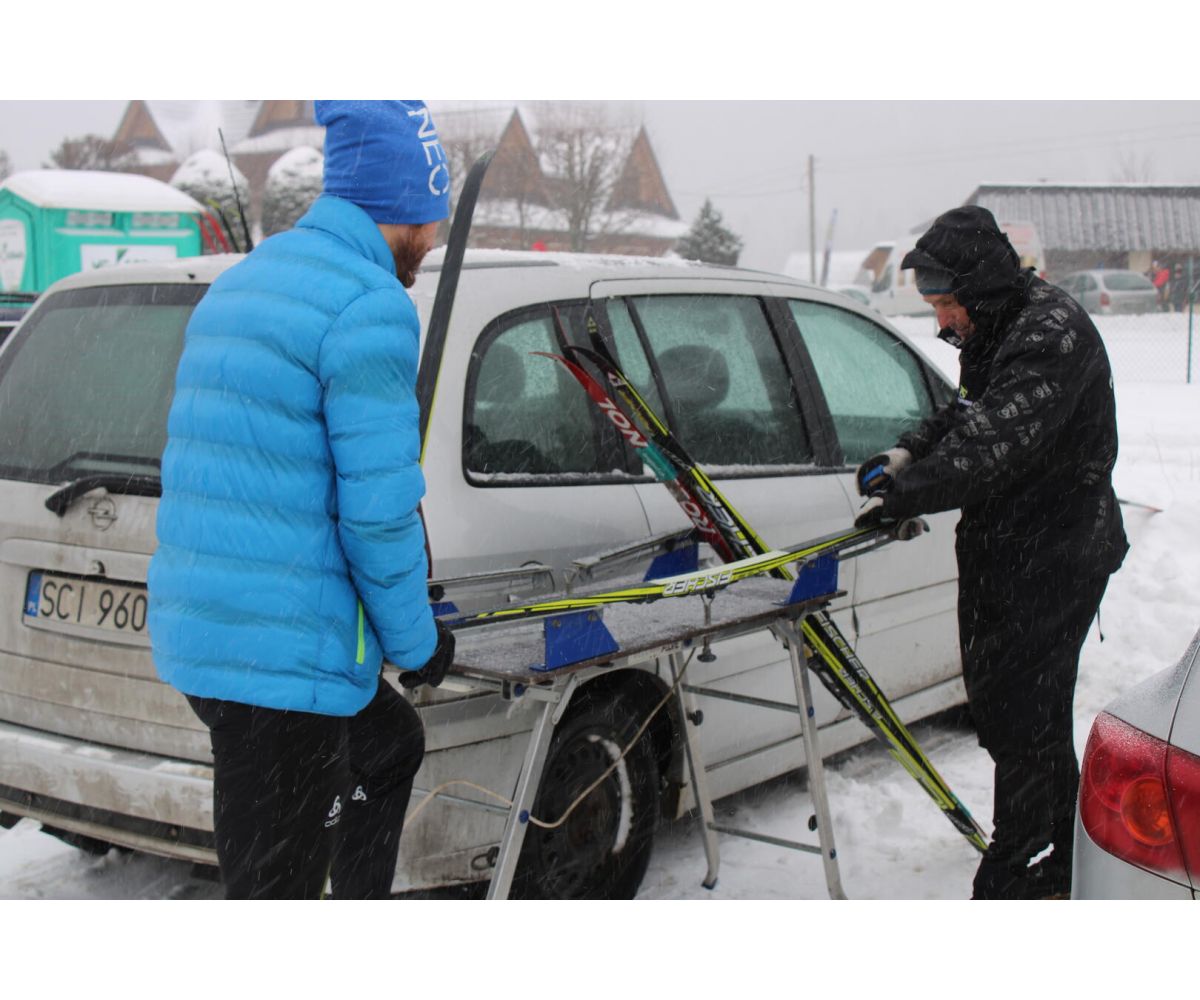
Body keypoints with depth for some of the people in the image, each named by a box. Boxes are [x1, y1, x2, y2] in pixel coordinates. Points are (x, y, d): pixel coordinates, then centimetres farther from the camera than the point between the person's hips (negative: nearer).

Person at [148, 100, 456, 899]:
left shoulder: (243, 281, 14)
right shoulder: (371, 307, -16)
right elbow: (378, 511, -18)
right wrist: (418, 642, -2)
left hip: (194, 630, 10)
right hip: (286, 655, -10)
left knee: (392, 746, 30)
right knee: (273, 889, 2)